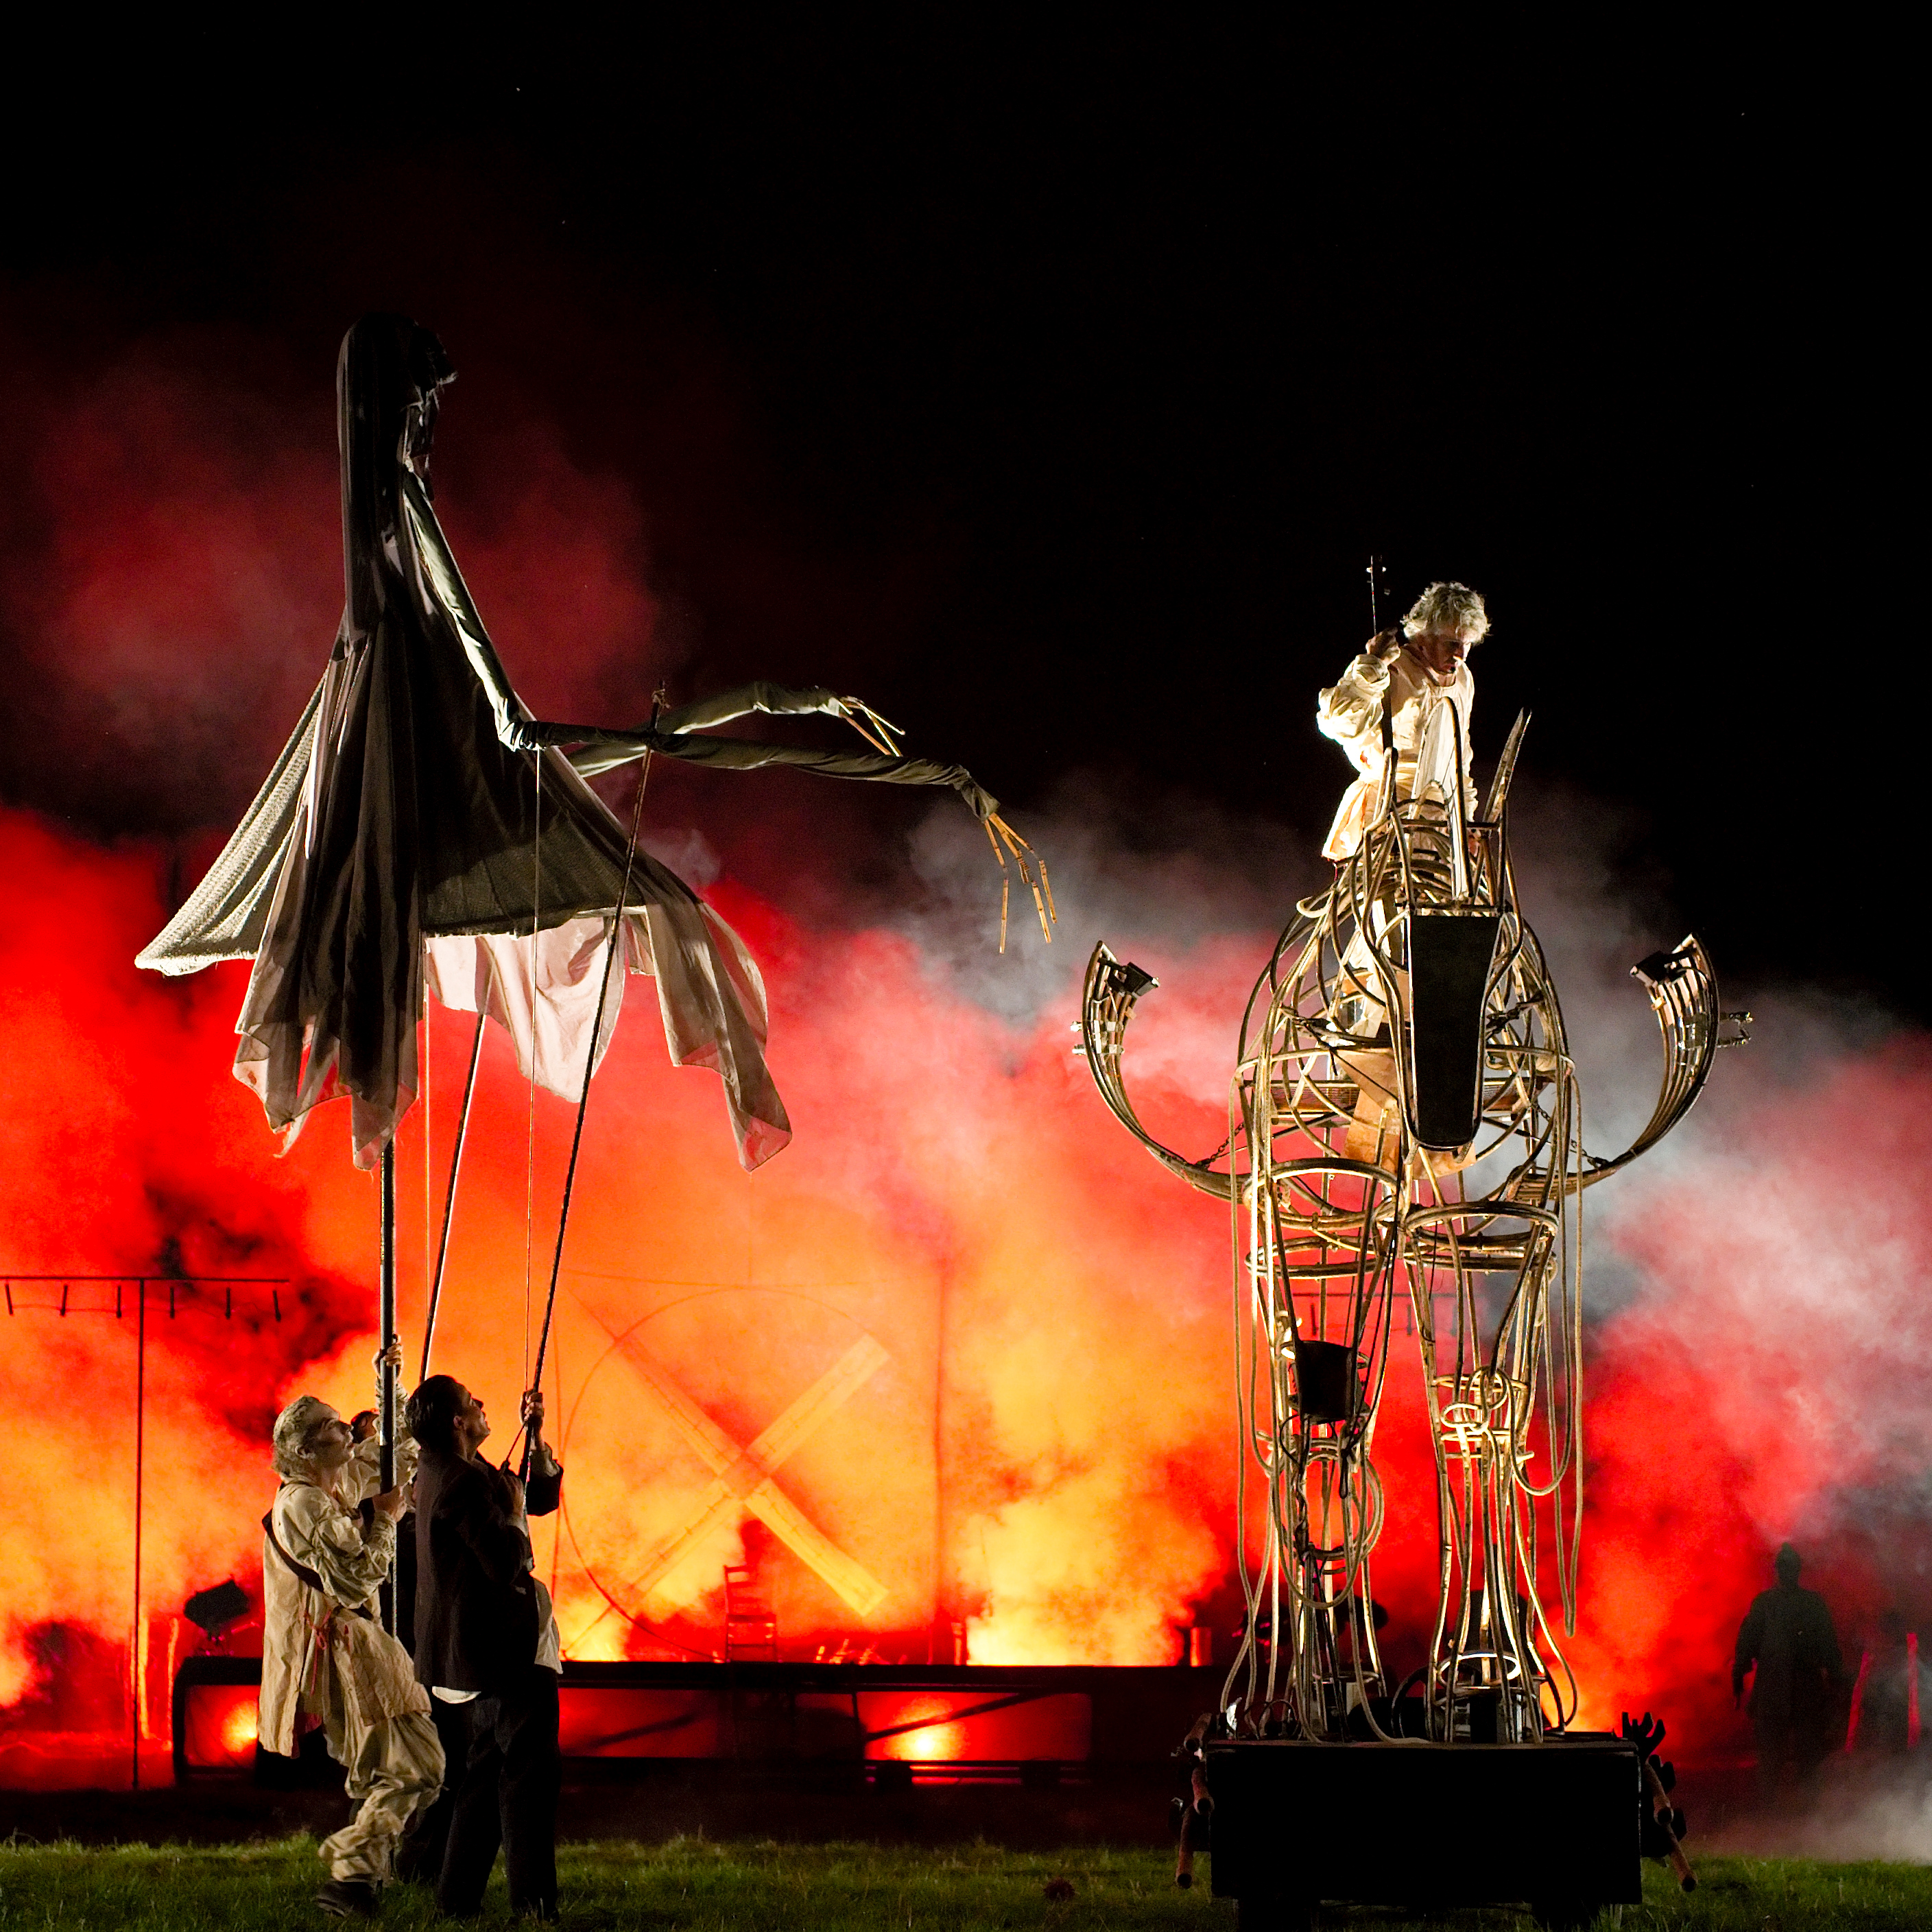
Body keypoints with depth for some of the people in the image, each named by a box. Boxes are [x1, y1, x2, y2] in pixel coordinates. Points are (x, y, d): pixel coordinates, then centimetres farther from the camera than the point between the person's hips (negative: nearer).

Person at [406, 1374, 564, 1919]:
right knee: (529, 1769, -10)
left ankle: (457, 1896, 17)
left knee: (486, 1771, 15)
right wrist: (513, 1513, -7)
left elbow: (543, 1497, 23)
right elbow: (507, 1563, -24)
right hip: (508, 1648, -11)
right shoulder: (463, 1485, -19)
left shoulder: (455, 1475, 14)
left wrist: (536, 1437, 11)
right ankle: (533, 1904, -13)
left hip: (485, 1649, 11)